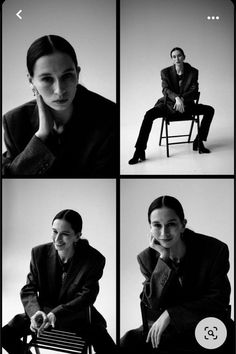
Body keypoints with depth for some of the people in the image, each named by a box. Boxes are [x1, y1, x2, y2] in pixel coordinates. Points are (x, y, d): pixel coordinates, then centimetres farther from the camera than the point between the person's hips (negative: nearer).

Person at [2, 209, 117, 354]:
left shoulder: (94, 259, -21)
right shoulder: (39, 253, -12)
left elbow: (86, 296, -22)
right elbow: (29, 289, -9)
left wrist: (56, 314, -35)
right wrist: (35, 312, -29)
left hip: (79, 316, -2)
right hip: (43, 311, 3)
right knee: (5, 334, -11)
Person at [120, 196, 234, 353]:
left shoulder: (215, 250, -15)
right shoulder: (147, 257, -7)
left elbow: (219, 299, -14)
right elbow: (153, 303, -14)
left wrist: (171, 314, -21)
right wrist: (164, 258, -24)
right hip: (162, 328, 1)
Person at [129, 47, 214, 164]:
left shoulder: (193, 72, 0)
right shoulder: (165, 72, -2)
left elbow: (194, 90, -8)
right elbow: (165, 89, -15)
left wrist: (182, 99, -28)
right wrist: (176, 98, -35)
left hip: (186, 104, 2)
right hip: (169, 104, -2)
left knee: (209, 110, -15)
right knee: (149, 114, -29)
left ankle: (198, 141, -4)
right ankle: (139, 152, -30)